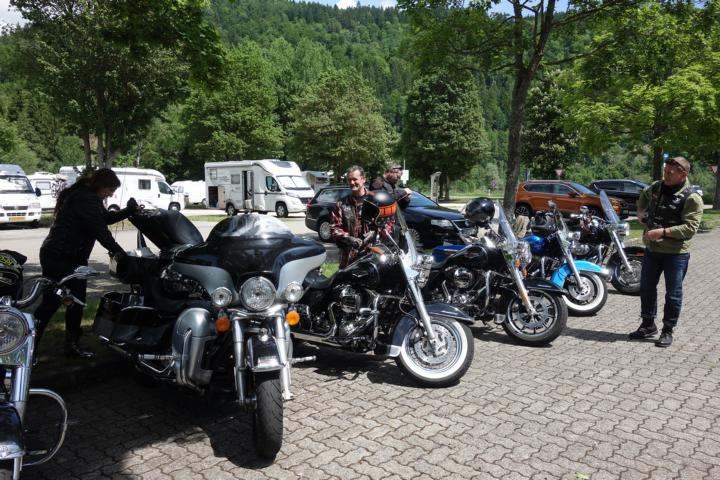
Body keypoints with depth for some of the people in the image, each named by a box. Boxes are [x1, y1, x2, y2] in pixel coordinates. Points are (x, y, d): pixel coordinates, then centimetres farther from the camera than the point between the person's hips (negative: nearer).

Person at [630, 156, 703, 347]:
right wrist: (640, 211, 16)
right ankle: (648, 325, 29)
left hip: (676, 253, -6)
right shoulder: (656, 187, 5)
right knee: (646, 288, 14)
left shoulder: (692, 198, -13)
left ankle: (668, 330, 17)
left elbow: (690, 228, -20)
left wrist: (663, 232, -26)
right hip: (652, 249, 6)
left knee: (673, 294, 4)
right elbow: (644, 196, 30)